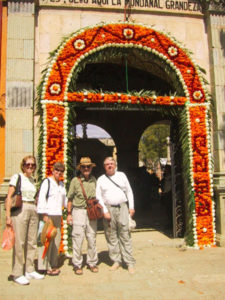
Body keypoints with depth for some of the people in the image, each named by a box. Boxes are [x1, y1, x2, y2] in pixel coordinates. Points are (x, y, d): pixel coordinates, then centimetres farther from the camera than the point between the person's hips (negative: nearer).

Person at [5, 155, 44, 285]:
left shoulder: (32, 180, 16)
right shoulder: (17, 177, -1)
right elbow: (9, 197, -7)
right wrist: (8, 216, -13)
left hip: (33, 211, 6)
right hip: (20, 210, -6)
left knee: (32, 242, 9)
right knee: (19, 243, -5)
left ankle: (30, 271, 21)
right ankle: (17, 273, 6)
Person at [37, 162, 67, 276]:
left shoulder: (61, 184, 19)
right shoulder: (47, 182, -4)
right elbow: (41, 199, -11)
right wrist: (44, 215, -16)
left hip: (58, 215, 7)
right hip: (47, 215, -7)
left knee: (56, 240, 9)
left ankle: (53, 265, 18)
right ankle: (45, 266, 2)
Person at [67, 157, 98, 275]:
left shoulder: (94, 180, 9)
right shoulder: (75, 180, 0)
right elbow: (70, 198, 3)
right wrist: (69, 213, 0)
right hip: (78, 211, -3)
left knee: (92, 238, 8)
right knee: (78, 238, -1)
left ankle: (92, 262, 22)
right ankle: (77, 264, 12)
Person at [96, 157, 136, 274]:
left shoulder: (121, 175, 10)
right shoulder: (101, 179, 7)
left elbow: (129, 191, 12)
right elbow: (98, 197, 4)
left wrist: (131, 207, 4)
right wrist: (105, 211, -6)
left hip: (122, 207, 0)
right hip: (108, 208, 1)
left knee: (125, 235, -2)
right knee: (111, 236, 3)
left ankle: (130, 263, 3)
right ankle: (116, 261, 15)